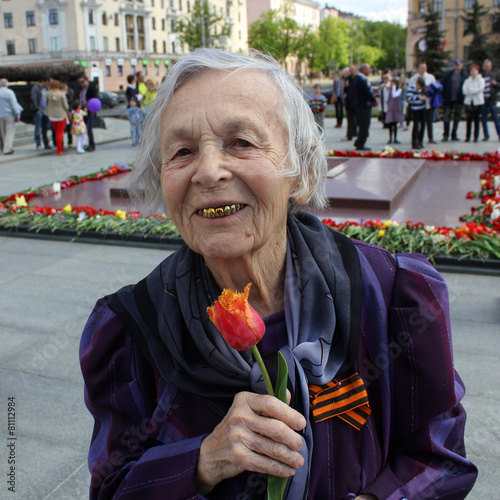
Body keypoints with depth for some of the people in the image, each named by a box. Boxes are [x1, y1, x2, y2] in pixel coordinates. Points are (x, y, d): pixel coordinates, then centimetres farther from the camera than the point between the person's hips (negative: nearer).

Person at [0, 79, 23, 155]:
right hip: (9, 114, -4)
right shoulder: (9, 92, -10)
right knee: (9, 132, -2)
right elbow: (14, 104, -11)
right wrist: (17, 115, -5)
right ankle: (7, 149, -7)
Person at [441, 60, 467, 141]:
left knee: (457, 118, 7)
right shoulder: (448, 75, 3)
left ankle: (454, 135, 16)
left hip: (459, 100, 1)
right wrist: (444, 97, -3)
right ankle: (445, 135, 0)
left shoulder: (465, 76, 3)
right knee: (446, 117, -5)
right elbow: (443, 86, 3)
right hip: (449, 100, -1)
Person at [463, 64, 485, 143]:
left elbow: (481, 89, -11)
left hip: (478, 102, -2)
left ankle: (476, 136, 4)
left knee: (477, 120, 0)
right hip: (468, 101, 2)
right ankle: (467, 136, 4)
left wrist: (471, 90, -8)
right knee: (469, 120, 0)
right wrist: (475, 91, -11)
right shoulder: (467, 81, 11)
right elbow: (464, 91, -3)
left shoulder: (481, 80, 5)